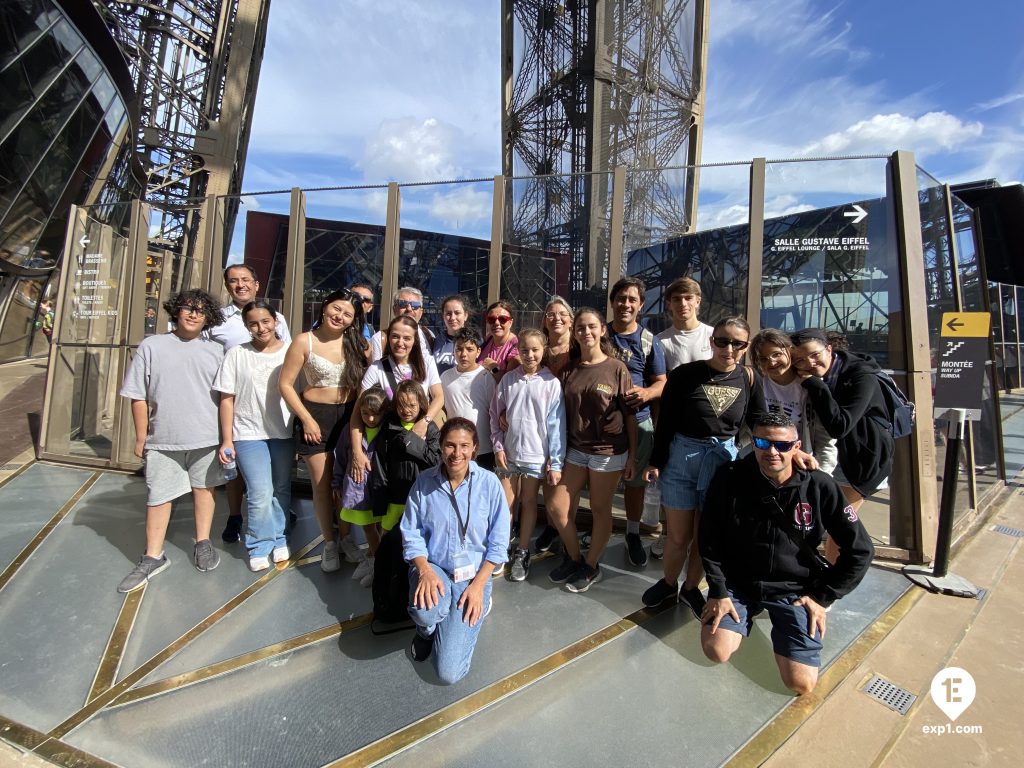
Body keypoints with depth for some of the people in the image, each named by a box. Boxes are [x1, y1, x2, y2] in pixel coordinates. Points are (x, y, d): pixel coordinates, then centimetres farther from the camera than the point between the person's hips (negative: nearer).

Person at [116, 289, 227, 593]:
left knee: (203, 487, 15)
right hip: (162, 439, 0)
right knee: (158, 496, 9)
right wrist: (141, 437, 1)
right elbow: (139, 397, 1)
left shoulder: (216, 351, 2)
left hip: (206, 437, 0)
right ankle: (153, 557, 24)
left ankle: (203, 543, 32)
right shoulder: (152, 346, 0)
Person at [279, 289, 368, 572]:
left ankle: (345, 536, 28)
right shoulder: (305, 341, -7)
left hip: (349, 415, 2)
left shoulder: (357, 344, 0)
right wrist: (307, 420, -9)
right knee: (322, 484, 4)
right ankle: (329, 542, 23)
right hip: (316, 415, -2)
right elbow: (286, 384, -5)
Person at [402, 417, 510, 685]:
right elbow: (411, 534, -2)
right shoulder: (424, 482, -7)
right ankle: (427, 628, 7)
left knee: (449, 672, -10)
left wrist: (478, 585, -13)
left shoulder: (489, 483, -10)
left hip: (474, 574, -1)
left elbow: (498, 543, -5)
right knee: (426, 611, -34)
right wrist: (425, 570, -18)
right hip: (432, 568, 1)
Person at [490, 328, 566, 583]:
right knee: (506, 504, 9)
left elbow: (556, 424, -8)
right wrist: (498, 447, 0)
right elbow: (496, 414, 7)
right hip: (508, 453, 2)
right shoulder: (508, 379, 0)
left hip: (536, 455, -2)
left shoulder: (551, 383, -8)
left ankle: (522, 552, 30)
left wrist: (556, 463, -9)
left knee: (529, 502, 13)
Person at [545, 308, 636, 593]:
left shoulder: (616, 369, -7)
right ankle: (573, 557, 30)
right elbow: (561, 413, 7)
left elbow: (629, 415, -4)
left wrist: (632, 456, -4)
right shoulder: (569, 370, 3)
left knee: (600, 510, 9)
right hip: (575, 449, 4)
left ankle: (591, 567, 31)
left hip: (609, 452, -4)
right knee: (556, 508, 5)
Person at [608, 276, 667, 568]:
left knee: (635, 481, 12)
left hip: (637, 421, 0)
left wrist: (646, 393, -19)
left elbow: (662, 382, 2)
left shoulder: (649, 341, 1)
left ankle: (633, 535, 32)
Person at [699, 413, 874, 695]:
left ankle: (778, 623, 21)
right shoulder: (729, 478, -14)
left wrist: (822, 598, -1)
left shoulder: (820, 487, -13)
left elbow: (860, 550, -1)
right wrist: (718, 592, -6)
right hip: (738, 583, 0)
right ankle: (747, 615, 18)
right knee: (716, 650, -15)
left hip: (795, 590, 0)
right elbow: (710, 539, -4)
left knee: (802, 683, -10)